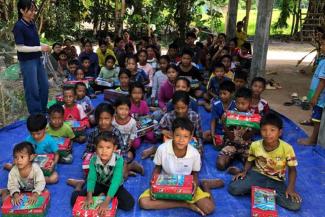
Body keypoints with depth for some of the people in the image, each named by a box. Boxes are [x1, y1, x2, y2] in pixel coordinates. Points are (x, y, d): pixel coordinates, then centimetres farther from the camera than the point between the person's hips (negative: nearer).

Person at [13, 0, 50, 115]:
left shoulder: (32, 23, 6)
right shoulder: (19, 26, -16)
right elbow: (20, 48, -18)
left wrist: (44, 46, 0)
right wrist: (40, 48, -19)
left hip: (37, 59, 8)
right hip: (27, 61, -8)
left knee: (44, 85, 15)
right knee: (32, 89, 0)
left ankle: (43, 111, 31)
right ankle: (35, 115, 14)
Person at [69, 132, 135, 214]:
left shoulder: (118, 160, -31)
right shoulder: (94, 159, -21)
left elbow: (115, 181, -36)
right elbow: (91, 178, -22)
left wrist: (106, 201, -43)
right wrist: (89, 196, -36)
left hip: (114, 186, -1)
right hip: (99, 184, 1)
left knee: (129, 203, -23)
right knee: (75, 199, -13)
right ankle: (80, 185, 19)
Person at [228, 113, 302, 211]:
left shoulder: (287, 148, -18)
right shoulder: (255, 145, -12)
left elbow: (292, 170, -6)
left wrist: (290, 188, -18)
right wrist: (244, 171, -12)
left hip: (276, 181, 0)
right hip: (257, 175, 0)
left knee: (295, 205, -21)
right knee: (233, 188, -23)